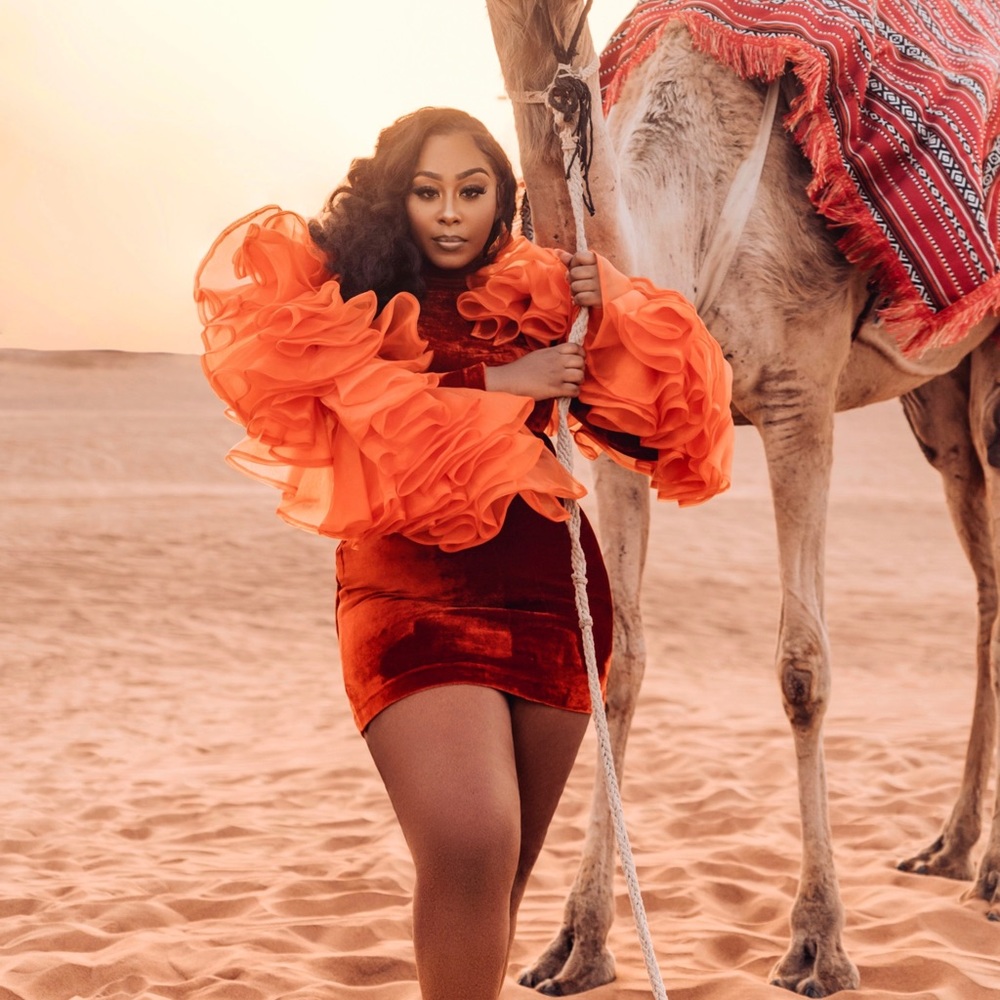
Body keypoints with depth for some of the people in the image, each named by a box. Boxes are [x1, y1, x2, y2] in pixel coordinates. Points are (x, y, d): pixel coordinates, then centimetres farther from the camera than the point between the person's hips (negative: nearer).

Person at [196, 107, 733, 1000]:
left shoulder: (537, 289, 11)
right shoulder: (342, 289, 2)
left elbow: (650, 424, 9)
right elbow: (362, 418, -15)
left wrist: (608, 315, -5)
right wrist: (496, 382, -10)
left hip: (551, 595, 4)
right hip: (410, 595, -4)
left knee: (504, 875, 10)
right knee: (470, 848, -24)